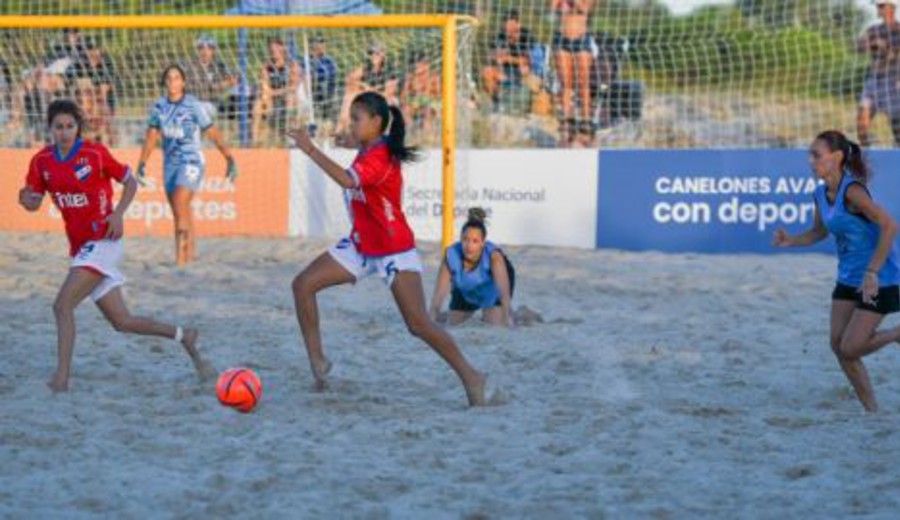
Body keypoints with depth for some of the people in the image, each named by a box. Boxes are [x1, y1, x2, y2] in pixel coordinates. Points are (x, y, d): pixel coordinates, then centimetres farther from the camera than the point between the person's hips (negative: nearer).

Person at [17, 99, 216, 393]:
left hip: (102, 241, -6)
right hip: (80, 247, 6)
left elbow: (130, 181, 1)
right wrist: (26, 199, -17)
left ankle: (62, 377, -20)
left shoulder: (94, 153, -8)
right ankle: (184, 337, 25)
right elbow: (34, 202, 8)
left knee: (63, 305, -20)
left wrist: (118, 214, -14)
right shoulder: (42, 161, 5)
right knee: (122, 322, 8)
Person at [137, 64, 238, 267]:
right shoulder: (159, 106, 5)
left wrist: (229, 159, -6)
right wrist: (142, 163, 10)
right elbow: (151, 136, 15)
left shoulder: (194, 106, -8)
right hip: (170, 163, 5)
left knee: (180, 205, -20)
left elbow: (213, 134, -5)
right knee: (181, 212, 7)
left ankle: (181, 257, -22)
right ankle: (189, 253, 18)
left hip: (192, 161, -5)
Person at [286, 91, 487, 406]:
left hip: (394, 250, -9)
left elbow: (348, 180, -40)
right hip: (361, 246, 9)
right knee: (303, 284, -3)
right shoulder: (366, 153, 6)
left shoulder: (380, 157, -23)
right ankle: (317, 361, 2)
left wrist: (311, 150, -39)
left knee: (419, 325, -11)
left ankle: (470, 377, 2)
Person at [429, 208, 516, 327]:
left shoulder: (494, 255, -41)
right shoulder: (451, 256, -36)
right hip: (466, 292, 2)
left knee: (493, 324, -18)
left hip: (493, 290, -2)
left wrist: (507, 319, -65)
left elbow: (504, 291, -51)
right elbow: (439, 294, -36)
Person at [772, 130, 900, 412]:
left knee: (850, 349, -10)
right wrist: (790, 241, -1)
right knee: (838, 344, 2)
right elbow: (819, 232, 18)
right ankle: (871, 409, 13)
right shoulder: (821, 194, 2)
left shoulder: (852, 191, -23)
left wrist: (872, 272, -29)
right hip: (849, 278, 8)